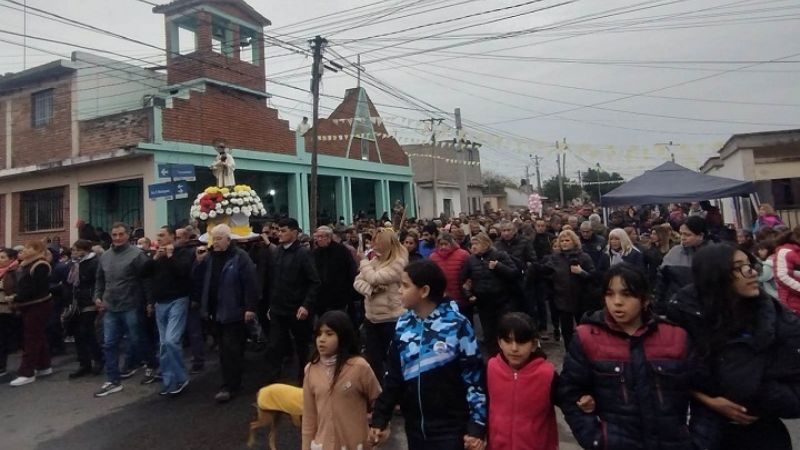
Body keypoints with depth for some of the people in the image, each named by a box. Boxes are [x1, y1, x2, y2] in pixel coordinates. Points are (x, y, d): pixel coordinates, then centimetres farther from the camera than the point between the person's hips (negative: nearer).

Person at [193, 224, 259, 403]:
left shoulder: (240, 257, -11)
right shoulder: (209, 257, 10)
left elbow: (250, 283, -15)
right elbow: (197, 281, 9)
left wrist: (250, 308, -19)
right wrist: (199, 262, -7)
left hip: (234, 311, -7)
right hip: (216, 311, 7)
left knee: (231, 349, -3)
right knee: (224, 349, 16)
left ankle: (229, 386, 5)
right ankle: (232, 382, 29)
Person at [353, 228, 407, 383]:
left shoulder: (399, 263, -15)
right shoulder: (375, 260, 7)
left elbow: (374, 278, -21)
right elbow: (357, 282, 3)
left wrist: (363, 260, -6)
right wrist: (370, 289, -17)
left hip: (391, 319, -7)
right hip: (371, 317, 7)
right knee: (372, 359, 15)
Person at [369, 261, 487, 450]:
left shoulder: (457, 325, -14)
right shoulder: (403, 326, 1)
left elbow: (475, 376, -10)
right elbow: (394, 378, 7)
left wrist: (477, 425, -10)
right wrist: (379, 418, 7)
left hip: (451, 429, -5)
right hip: (415, 428, 5)